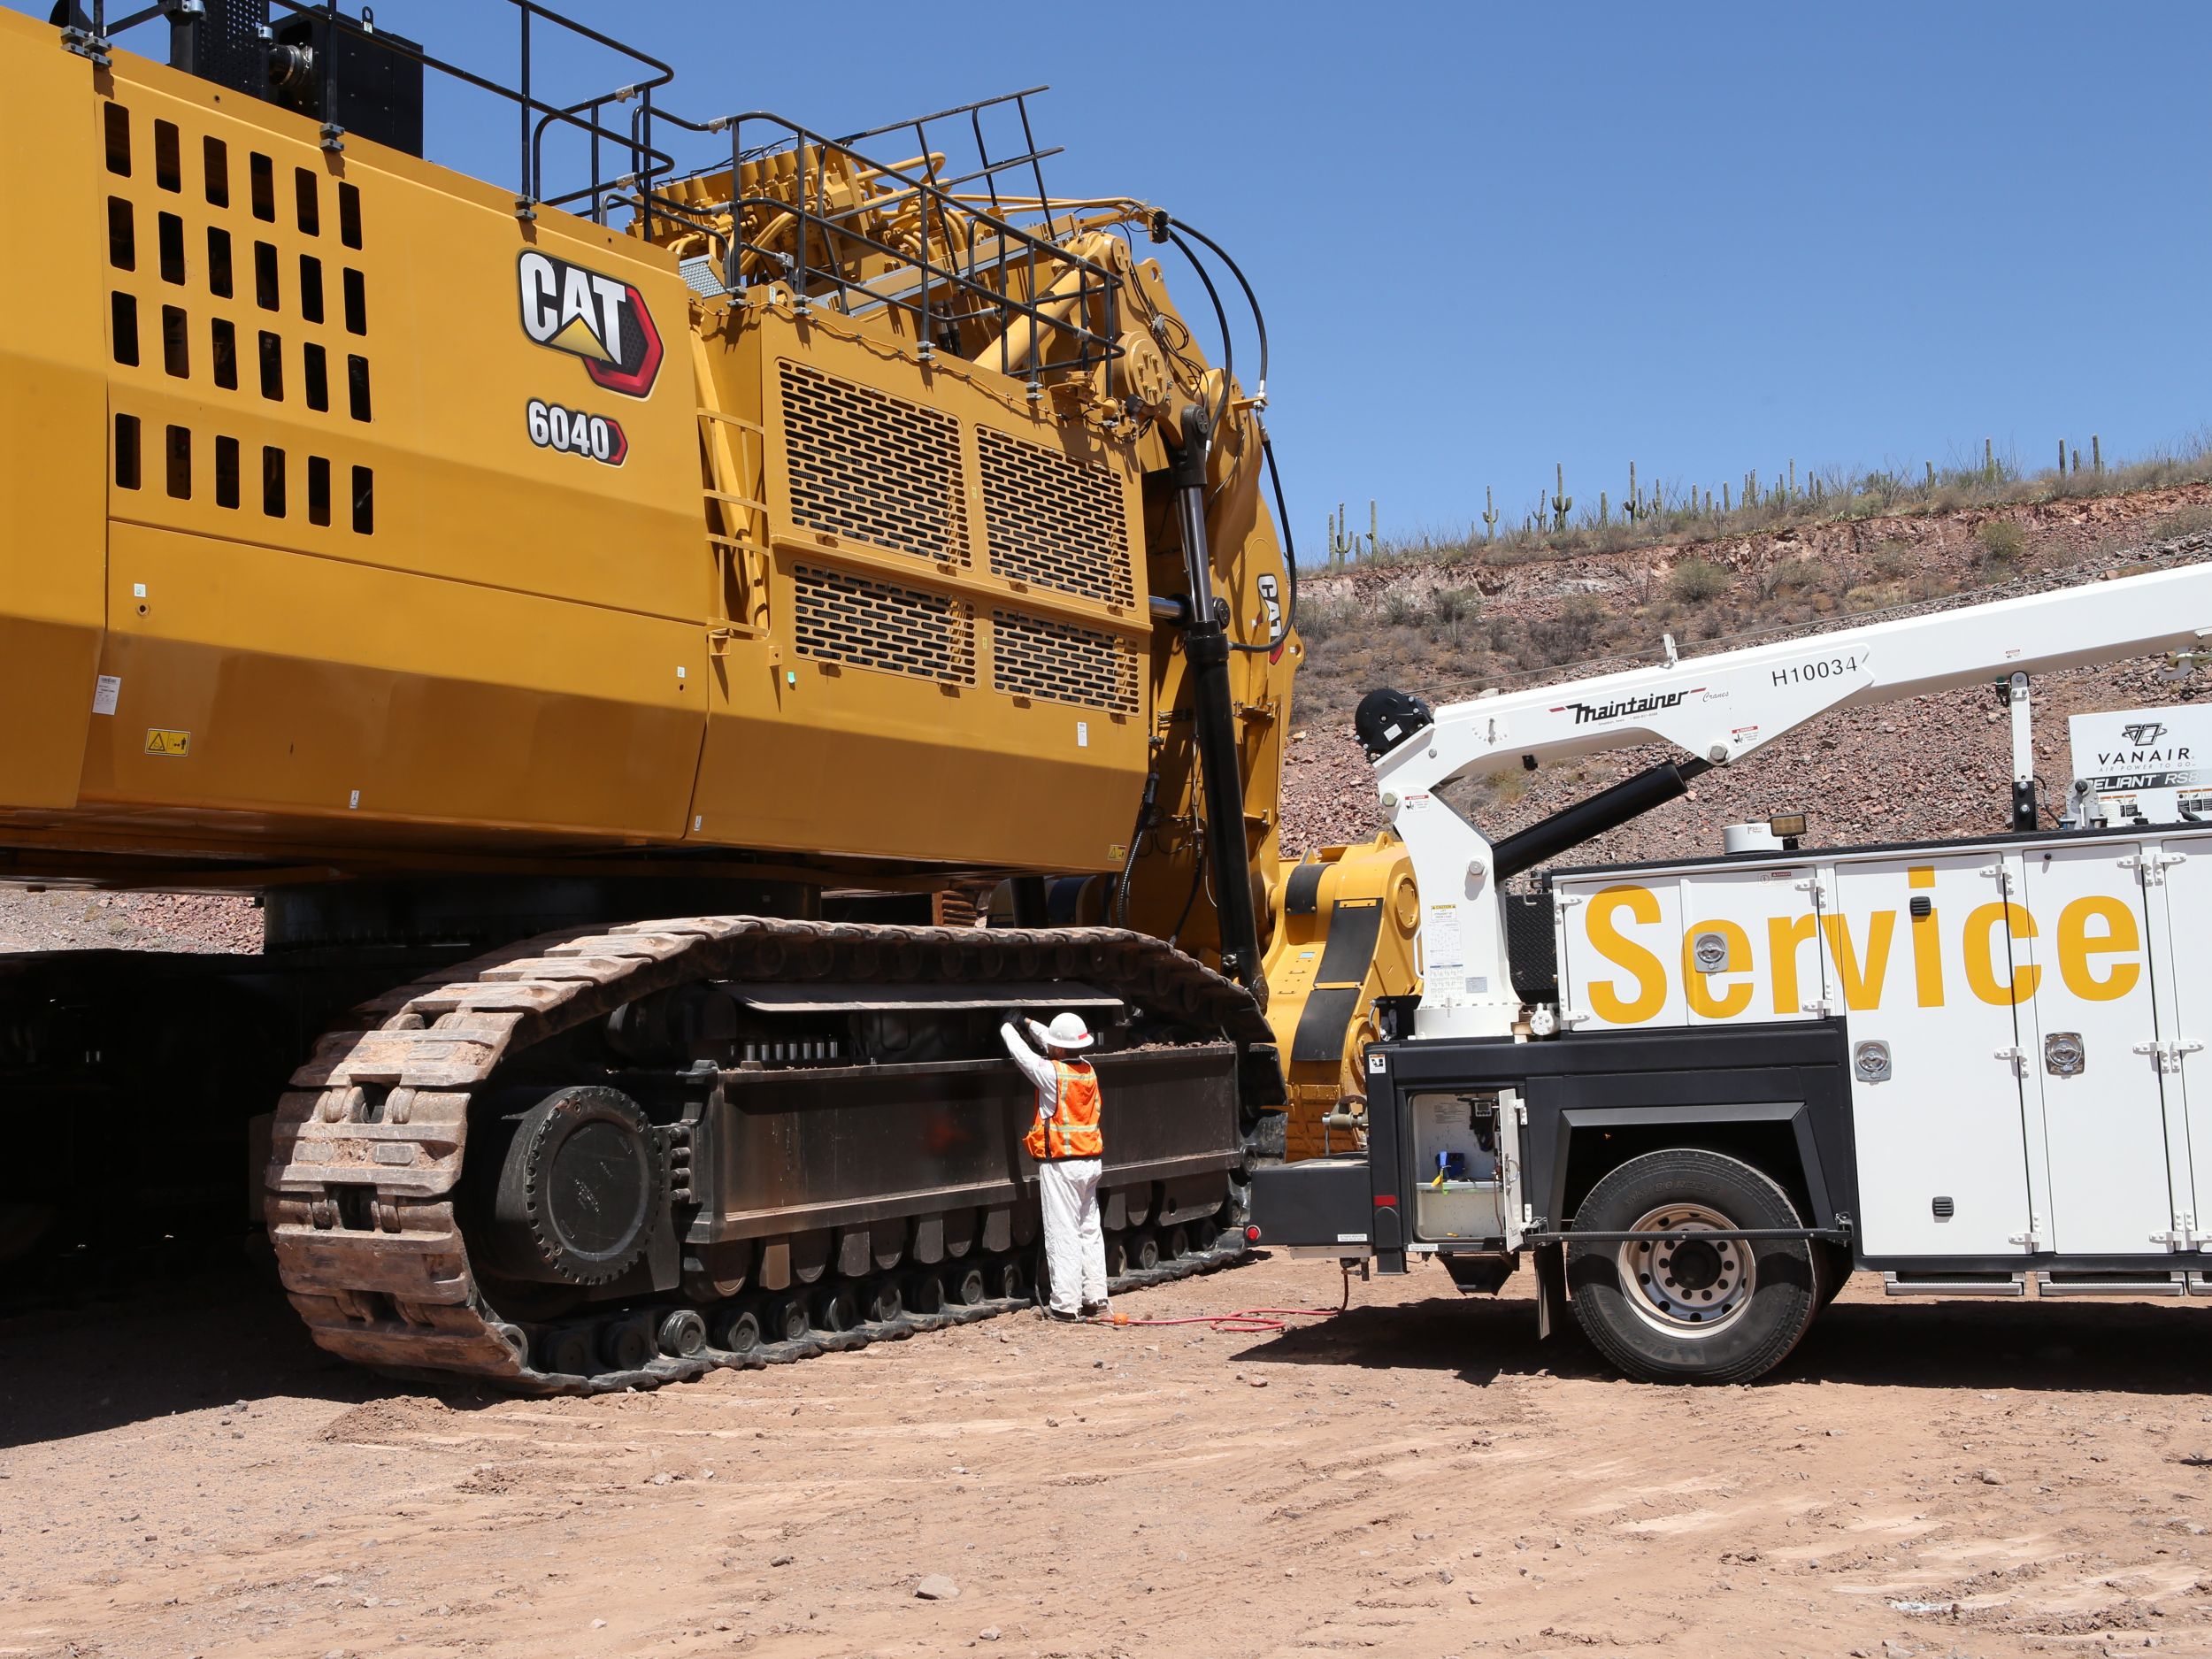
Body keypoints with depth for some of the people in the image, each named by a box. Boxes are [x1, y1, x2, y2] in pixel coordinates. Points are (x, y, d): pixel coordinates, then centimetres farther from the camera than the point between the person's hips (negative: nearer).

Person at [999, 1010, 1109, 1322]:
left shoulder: (1052, 1073, -15)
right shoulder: (1088, 1070, 6)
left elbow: (1021, 1053, -2)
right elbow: (1058, 1043, 21)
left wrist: (1008, 1026, 17)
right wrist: (1028, 1023, 31)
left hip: (1060, 1164, -7)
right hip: (1090, 1161, 7)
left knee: (1062, 1234, -3)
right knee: (1090, 1231, 13)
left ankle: (1066, 1304, -2)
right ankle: (1096, 1299, 16)